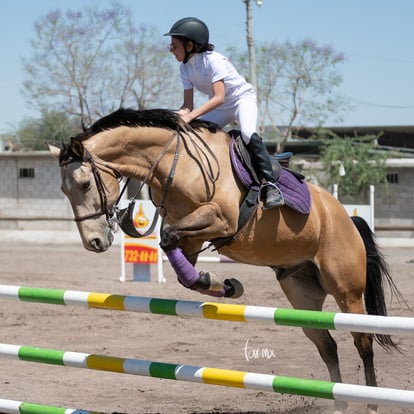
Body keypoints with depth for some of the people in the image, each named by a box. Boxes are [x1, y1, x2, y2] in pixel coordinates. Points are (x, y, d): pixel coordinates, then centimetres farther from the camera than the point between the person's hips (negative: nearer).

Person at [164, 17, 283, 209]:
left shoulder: (213, 60, -27)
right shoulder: (185, 67, -4)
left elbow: (219, 98, -35)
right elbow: (188, 104, -4)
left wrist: (191, 116, -45)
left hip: (242, 98, -8)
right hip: (220, 108, 8)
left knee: (249, 134, -34)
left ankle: (269, 183, -33)